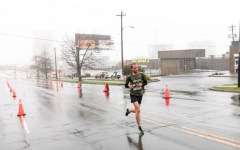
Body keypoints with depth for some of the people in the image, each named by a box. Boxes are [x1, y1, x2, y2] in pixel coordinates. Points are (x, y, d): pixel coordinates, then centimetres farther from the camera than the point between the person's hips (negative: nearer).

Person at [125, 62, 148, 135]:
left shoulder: (141, 75, -5)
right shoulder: (129, 77, -9)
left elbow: (146, 82, 5)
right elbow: (126, 85, 2)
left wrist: (142, 84, -16)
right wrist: (129, 86, -21)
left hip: (140, 94, 4)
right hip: (133, 95, -4)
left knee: (137, 110, 16)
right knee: (138, 110, -19)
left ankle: (128, 110, 50)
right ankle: (139, 127, -8)